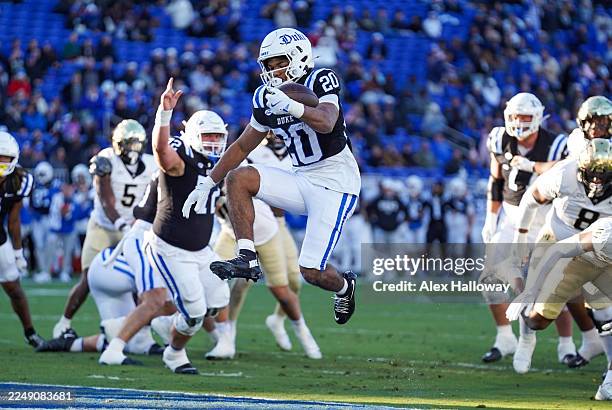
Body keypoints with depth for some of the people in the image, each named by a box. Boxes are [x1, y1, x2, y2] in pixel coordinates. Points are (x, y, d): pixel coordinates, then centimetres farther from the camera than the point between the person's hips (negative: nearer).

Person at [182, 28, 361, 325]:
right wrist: (207, 185, 12)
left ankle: (345, 286, 25)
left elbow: (327, 123, -32)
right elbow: (242, 147, 16)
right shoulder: (267, 99, 7)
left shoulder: (320, 81, -13)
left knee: (312, 272, -11)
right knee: (237, 178, -16)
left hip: (335, 185, -7)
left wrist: (294, 107, -51)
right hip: (302, 180, 7)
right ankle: (247, 258, -19)